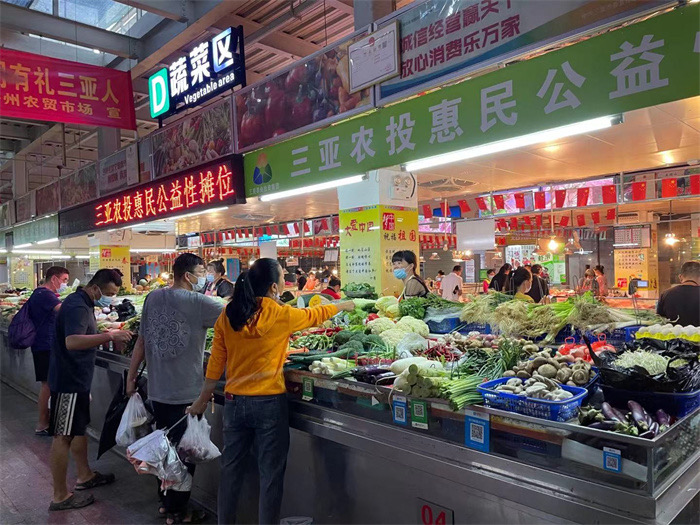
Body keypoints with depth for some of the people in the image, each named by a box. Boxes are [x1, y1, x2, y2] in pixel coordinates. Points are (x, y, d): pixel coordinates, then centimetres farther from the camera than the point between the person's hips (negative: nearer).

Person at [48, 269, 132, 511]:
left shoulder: (83, 303, 10)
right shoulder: (77, 307, -23)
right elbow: (72, 341, -38)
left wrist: (110, 335, 4)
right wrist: (109, 336, -39)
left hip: (77, 378, 11)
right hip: (68, 380, -11)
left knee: (79, 428, 20)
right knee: (63, 436, -1)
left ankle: (85, 475, 35)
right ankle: (60, 496, 9)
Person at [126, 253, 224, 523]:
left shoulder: (153, 297, 3)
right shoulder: (196, 302, -15)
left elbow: (141, 341, 9)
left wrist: (131, 377, 17)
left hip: (157, 391, 7)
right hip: (186, 394, -6)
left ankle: (165, 501, 36)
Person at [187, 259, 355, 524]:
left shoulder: (227, 314, -3)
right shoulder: (282, 315, -13)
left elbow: (216, 362, 2)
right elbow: (315, 315, 6)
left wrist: (203, 399, 12)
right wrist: (344, 305, 24)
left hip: (234, 402, 5)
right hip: (269, 403, -4)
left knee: (231, 470, 19)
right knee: (271, 474, 10)